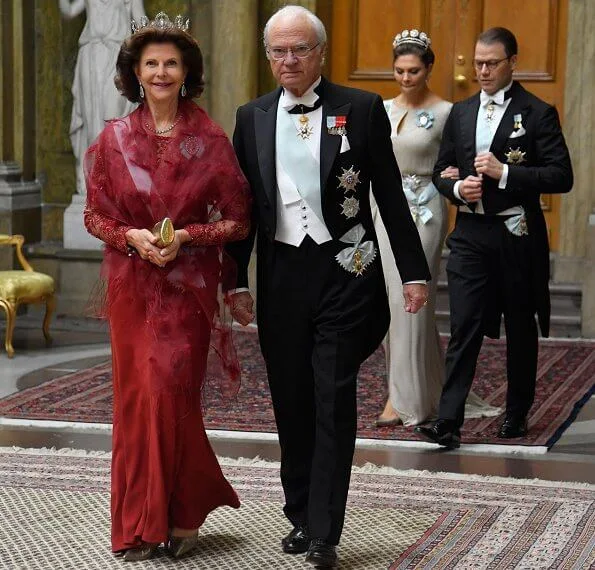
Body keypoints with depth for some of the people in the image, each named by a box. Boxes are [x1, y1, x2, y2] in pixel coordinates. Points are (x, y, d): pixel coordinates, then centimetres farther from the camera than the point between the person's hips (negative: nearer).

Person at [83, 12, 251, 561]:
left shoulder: (211, 139, -2)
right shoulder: (114, 139, 2)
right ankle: (141, 523, 14)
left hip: (189, 286, -1)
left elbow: (237, 218, 0)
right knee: (138, 396, 3)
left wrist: (185, 237, -14)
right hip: (133, 285, 2)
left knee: (176, 395, -1)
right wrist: (131, 237, -12)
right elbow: (95, 214, 7)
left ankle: (181, 515, 16)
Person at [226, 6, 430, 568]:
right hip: (281, 275, 3)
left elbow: (390, 196, 0)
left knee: (334, 403, -3)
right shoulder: (252, 117, 7)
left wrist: (414, 271, -1)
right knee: (291, 402, 11)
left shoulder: (361, 109, -2)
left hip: (343, 272, -3)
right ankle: (301, 515, 25)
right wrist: (236, 282, 8)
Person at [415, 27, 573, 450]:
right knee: (463, 328, -5)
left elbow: (561, 176, -11)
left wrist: (504, 173, -19)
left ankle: (517, 414, 25)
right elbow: (441, 171, 17)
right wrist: (458, 188, -5)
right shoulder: (460, 113, 11)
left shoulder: (538, 114, -4)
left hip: (517, 236, -3)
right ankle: (449, 423, -10)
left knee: (521, 329, 10)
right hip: (470, 235, 3)